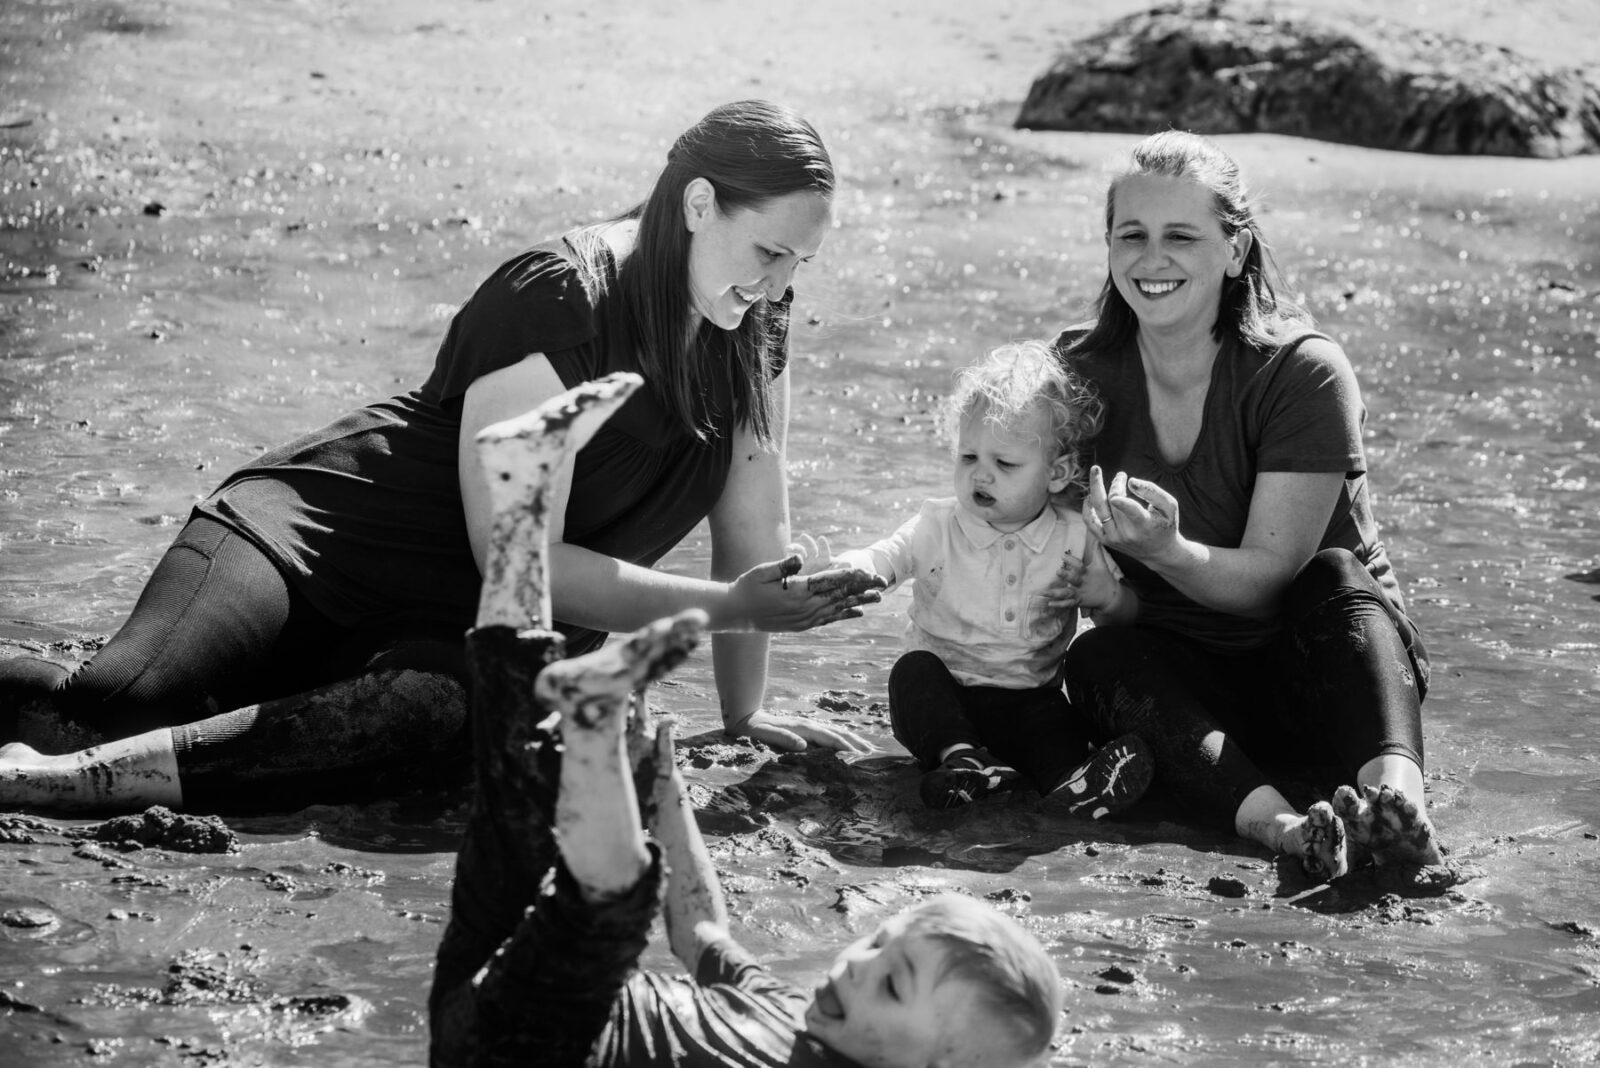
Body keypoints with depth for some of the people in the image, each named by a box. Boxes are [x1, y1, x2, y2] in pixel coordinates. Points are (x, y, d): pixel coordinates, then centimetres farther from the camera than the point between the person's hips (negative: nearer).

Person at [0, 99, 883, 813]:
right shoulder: (559, 299, -18)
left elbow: (752, 520, 12)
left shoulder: (756, 325, 4)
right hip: (315, 532, -5)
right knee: (117, 701, -33)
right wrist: (729, 608, -16)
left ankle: (76, 778, -38)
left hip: (473, 631, 5)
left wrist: (744, 710, 12)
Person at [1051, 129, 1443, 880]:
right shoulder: (1078, 374, -2)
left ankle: (1398, 794, -55)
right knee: (1095, 661, -28)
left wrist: (1164, 551, -37)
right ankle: (1279, 826, -50)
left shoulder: (1304, 374, -15)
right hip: (1184, 685, 3)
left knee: (1334, 575, -32)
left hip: (1322, 674, -2)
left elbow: (1268, 576, -18)